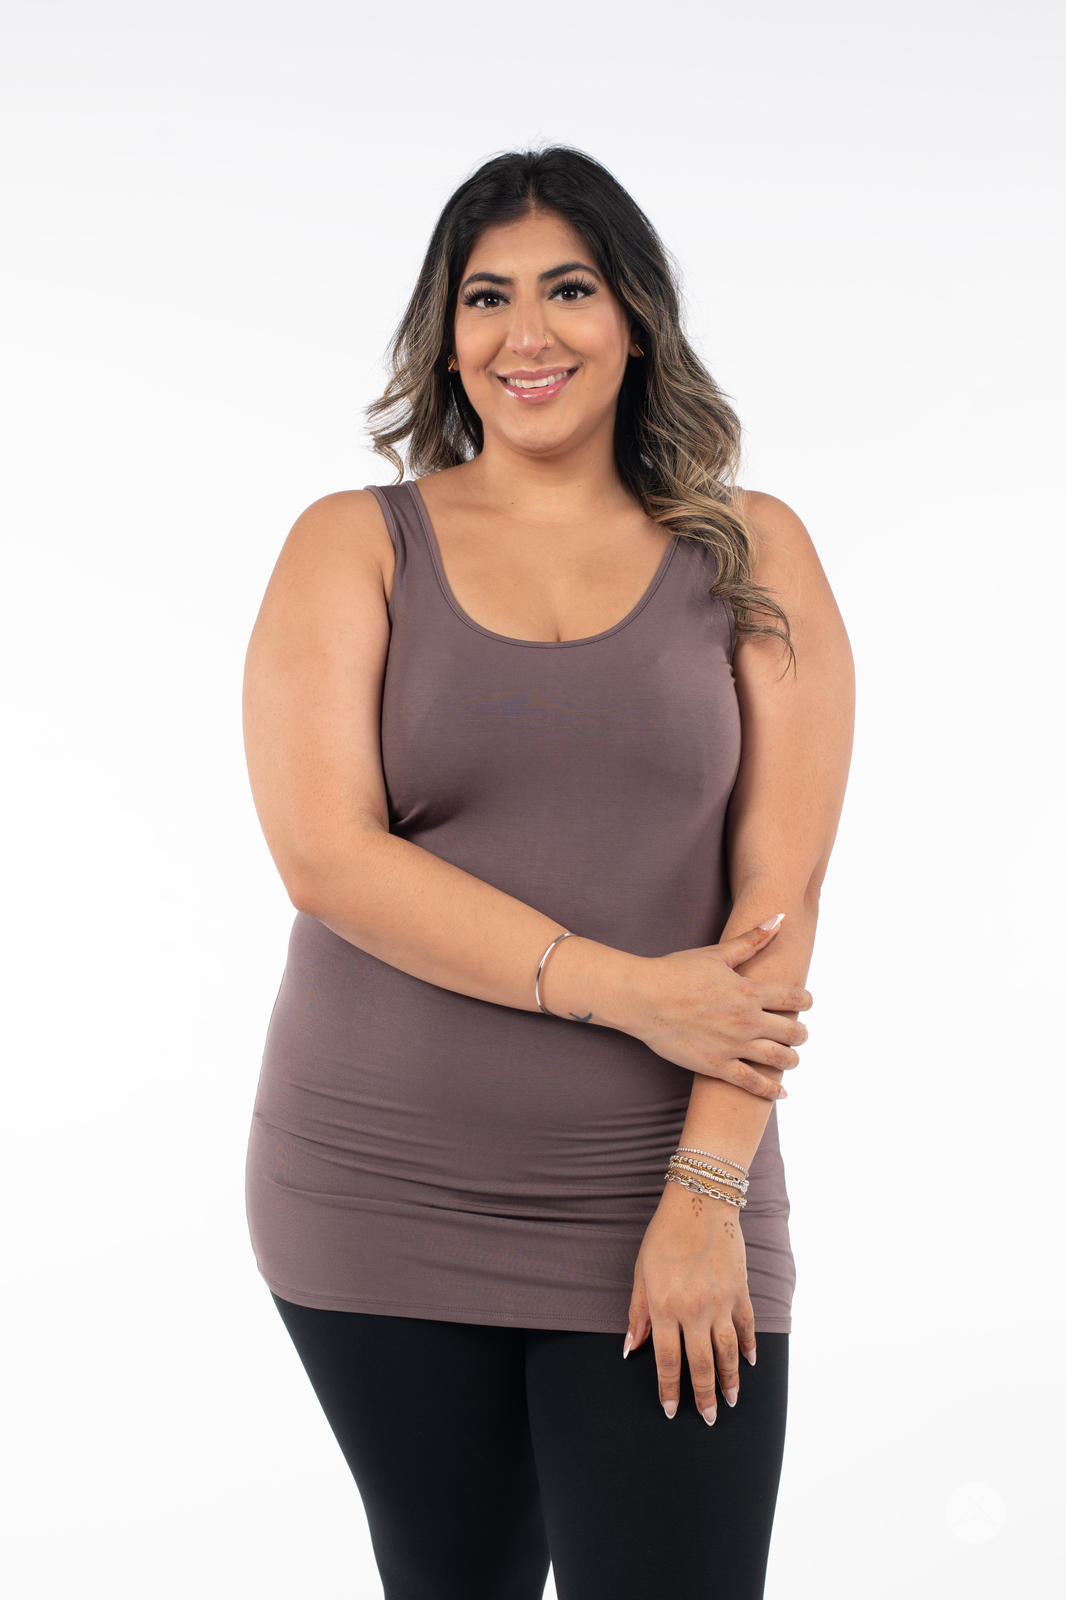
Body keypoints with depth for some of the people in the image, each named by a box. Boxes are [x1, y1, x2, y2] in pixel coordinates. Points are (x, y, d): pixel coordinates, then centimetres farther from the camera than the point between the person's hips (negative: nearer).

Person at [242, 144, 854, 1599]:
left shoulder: (753, 555, 5)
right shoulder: (354, 545, 3)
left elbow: (780, 891, -2)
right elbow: (325, 852, -9)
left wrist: (708, 1190, -10)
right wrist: (623, 987, -15)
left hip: (662, 1202, 0)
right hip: (383, 1201, 1)